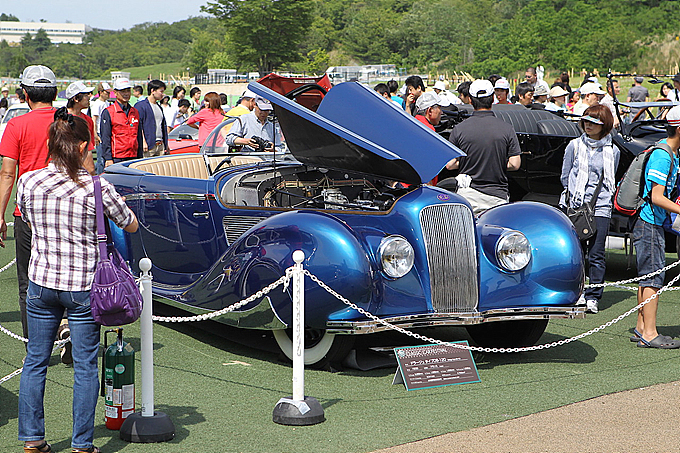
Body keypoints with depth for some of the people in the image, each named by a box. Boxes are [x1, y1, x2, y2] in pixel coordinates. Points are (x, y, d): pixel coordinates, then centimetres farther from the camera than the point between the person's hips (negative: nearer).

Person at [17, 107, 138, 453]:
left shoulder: (28, 182, -5)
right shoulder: (96, 187, -14)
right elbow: (131, 226, 0)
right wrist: (118, 204, 17)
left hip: (41, 282, 3)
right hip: (84, 284, -3)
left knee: (35, 361, 14)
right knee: (85, 366, 8)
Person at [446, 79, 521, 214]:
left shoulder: (459, 129, -3)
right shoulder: (507, 129, -2)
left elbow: (449, 165, -1)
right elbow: (515, 164, -3)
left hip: (468, 194, 0)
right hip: (498, 196, 0)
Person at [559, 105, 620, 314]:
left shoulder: (613, 151, 7)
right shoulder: (574, 146, 7)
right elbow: (565, 177, 13)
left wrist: (599, 194, 9)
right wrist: (576, 192, 8)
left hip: (600, 208, -1)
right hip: (574, 206, 1)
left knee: (596, 254, -4)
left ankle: (593, 297, 2)